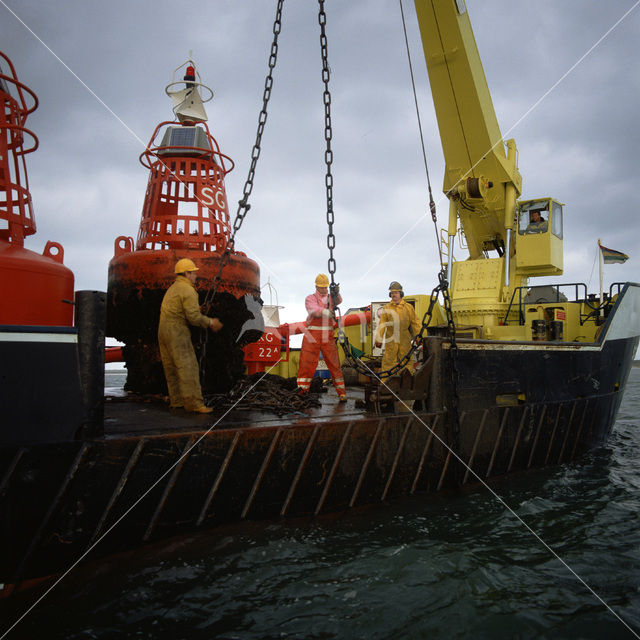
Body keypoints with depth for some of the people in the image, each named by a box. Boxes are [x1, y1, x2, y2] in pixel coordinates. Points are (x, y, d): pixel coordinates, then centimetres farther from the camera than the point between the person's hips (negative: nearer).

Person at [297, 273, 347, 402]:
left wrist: (337, 292, -34)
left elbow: (338, 301, -11)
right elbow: (313, 310, -18)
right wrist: (325, 311, -39)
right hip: (312, 335, -2)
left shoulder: (331, 298, 12)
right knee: (306, 363, -3)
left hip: (328, 336, 2)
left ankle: (341, 392, 6)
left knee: (334, 364, 1)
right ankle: (302, 391, 5)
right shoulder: (310, 298, 4)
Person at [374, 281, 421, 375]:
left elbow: (415, 324, 8)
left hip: (405, 342, 1)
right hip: (391, 340, 0)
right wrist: (378, 339, -5)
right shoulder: (386, 308, 5)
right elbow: (382, 324, 2)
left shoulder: (409, 307, 6)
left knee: (406, 362, 7)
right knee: (389, 361, 1)